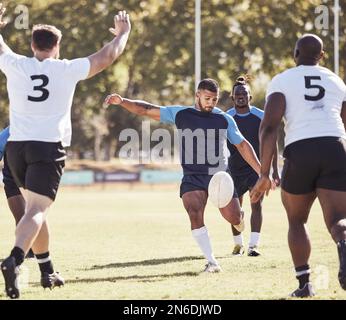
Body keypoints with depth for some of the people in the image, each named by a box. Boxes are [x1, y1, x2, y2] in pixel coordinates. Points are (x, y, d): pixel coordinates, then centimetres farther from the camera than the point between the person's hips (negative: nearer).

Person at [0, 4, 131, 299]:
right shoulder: (67, 69, -1)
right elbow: (108, 56, 11)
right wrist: (123, 33, 29)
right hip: (50, 146, -4)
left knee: (35, 207, 19)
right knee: (36, 211, -11)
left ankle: (47, 271, 25)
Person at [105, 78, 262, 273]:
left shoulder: (225, 120, 6)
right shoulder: (180, 114, 3)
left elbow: (242, 145, 14)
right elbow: (146, 110, 2)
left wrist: (261, 171, 10)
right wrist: (122, 102, -11)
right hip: (193, 177, -1)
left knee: (234, 218, -6)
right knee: (195, 214, -23)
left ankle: (239, 216, 35)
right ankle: (211, 261, -12)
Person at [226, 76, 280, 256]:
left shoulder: (261, 117, -3)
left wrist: (275, 170, -1)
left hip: (257, 168, -1)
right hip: (234, 169, 1)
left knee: (256, 204, -17)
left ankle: (253, 245, -18)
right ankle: (238, 244, 26)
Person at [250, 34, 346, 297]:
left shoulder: (282, 80, 10)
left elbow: (269, 127, -3)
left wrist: (265, 174, -4)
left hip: (300, 150, -1)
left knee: (297, 220, 19)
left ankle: (304, 283, 14)